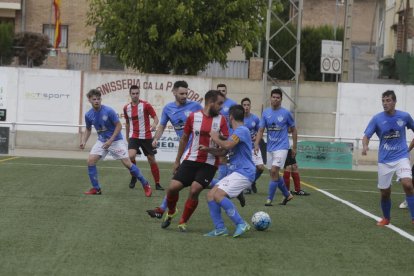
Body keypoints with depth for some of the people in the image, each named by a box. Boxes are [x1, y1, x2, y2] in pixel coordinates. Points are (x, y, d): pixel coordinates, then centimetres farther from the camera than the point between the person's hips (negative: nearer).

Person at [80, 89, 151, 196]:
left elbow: (119, 126, -15)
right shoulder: (88, 115, -6)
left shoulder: (109, 111, -21)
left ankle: (145, 184, 4)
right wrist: (84, 141, -4)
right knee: (90, 161, -11)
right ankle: (96, 189, 1)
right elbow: (88, 130, 12)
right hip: (101, 141, 5)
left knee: (127, 163, -10)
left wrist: (110, 141, -20)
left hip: (115, 140, -5)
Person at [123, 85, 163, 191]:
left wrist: (154, 124, -32)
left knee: (152, 160, 2)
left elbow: (155, 117, -9)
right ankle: (134, 176, 3)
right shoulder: (126, 108, 5)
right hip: (134, 137, 2)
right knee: (131, 156, -22)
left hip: (146, 137, -2)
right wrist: (127, 137, 24)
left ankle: (157, 184, 13)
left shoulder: (146, 105, -8)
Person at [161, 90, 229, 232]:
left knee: (194, 191, -16)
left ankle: (183, 222, 4)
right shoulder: (193, 117, 1)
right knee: (173, 187, -7)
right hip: (190, 160, 1)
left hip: (209, 163, -1)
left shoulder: (221, 120, -1)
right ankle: (171, 212, 25)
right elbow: (184, 139, 11)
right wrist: (177, 161, 14)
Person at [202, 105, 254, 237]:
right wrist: (208, 149, 11)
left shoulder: (242, 130, -10)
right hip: (235, 172, 10)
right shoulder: (237, 132, 22)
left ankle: (241, 224, -20)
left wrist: (216, 139, -5)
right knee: (210, 195, 1)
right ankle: (220, 228, -1)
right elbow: (223, 152, 27)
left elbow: (227, 145, -24)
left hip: (243, 172, -10)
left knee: (218, 194, -23)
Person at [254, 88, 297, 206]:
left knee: (274, 171, -16)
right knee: (274, 174, 10)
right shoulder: (266, 113, 4)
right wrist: (256, 144, -12)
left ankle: (269, 199, -9)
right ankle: (287, 195, 29)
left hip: (281, 147, -5)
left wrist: (294, 147, 4)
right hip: (270, 147, 5)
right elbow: (261, 130, 3)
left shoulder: (286, 113, -5)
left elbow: (293, 130, 5)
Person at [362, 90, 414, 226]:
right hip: (384, 160, 1)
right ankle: (386, 218, 31)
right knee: (385, 192, 5)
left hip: (401, 157, -1)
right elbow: (366, 135, -7)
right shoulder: (377, 119, -5)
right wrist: (365, 146, -29)